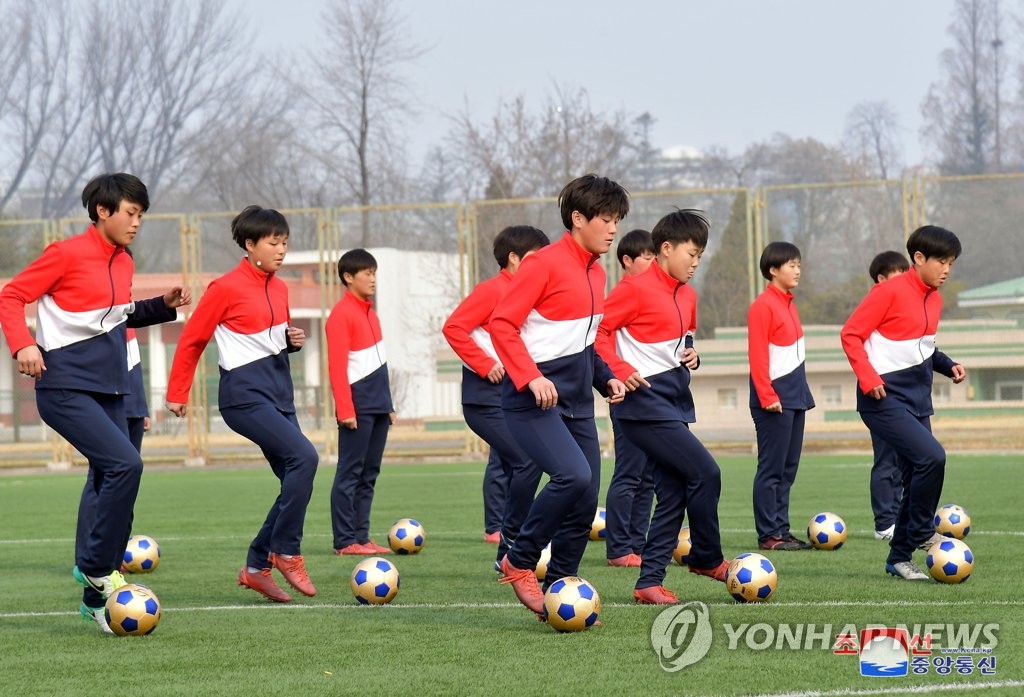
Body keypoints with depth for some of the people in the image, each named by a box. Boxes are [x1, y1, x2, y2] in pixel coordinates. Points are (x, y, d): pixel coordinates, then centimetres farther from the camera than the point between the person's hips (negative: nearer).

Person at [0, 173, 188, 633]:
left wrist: (163, 306, 11)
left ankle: (96, 599, 14)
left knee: (107, 479, 7)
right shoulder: (67, 254, -11)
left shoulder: (122, 262, 11)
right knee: (125, 463, -22)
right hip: (66, 387, -8)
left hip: (109, 388, 8)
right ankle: (96, 568, -8)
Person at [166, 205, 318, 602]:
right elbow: (192, 340, -4)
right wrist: (177, 394, -2)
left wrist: (293, 341, 4)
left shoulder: (278, 288, 12)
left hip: (279, 389, 8)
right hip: (245, 391, -8)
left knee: (296, 483, 3)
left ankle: (257, 567, 14)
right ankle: (285, 551, -12)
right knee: (304, 456, -24)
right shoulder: (226, 288, -9)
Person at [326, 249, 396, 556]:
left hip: (378, 405, 9)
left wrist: (388, 403, 19)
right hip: (358, 403, -9)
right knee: (350, 474, -7)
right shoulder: (342, 315, -9)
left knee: (369, 475, 9)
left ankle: (361, 537, 11)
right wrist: (345, 409, -19)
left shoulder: (370, 314, 17)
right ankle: (345, 541, -7)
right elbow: (337, 366, -15)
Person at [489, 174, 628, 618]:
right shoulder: (545, 264, -12)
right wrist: (531, 377, -26)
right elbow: (502, 323, -16)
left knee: (585, 501, 4)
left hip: (576, 403, 9)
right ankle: (519, 563, -8)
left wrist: (606, 378, 10)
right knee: (574, 475, -26)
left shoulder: (596, 273, 14)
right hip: (532, 401, -9)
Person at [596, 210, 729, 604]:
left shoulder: (687, 296, 14)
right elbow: (598, 330, -14)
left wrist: (691, 356, 7)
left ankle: (650, 582, 8)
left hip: (674, 399, 9)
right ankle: (707, 559, 7)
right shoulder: (636, 288, -11)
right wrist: (620, 370, -23)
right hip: (644, 398, -9)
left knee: (674, 493, 5)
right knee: (705, 472, -11)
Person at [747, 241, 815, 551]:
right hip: (775, 396, -9)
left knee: (788, 468, 10)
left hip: (795, 394, 9)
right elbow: (757, 355, -16)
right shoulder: (763, 306, -11)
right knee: (772, 468, -6)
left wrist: (800, 389, 18)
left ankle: (781, 530, 14)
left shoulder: (788, 304, 15)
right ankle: (769, 534, -4)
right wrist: (767, 395, -20)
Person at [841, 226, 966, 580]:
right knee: (931, 456, -23)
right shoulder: (890, 291, -12)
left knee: (917, 478, 6)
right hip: (885, 397, -8)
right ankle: (922, 532, -4)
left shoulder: (934, 299, 12)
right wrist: (868, 377, -21)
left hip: (917, 398, 8)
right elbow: (851, 334, -11)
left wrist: (947, 365, 6)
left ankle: (900, 557, 17)